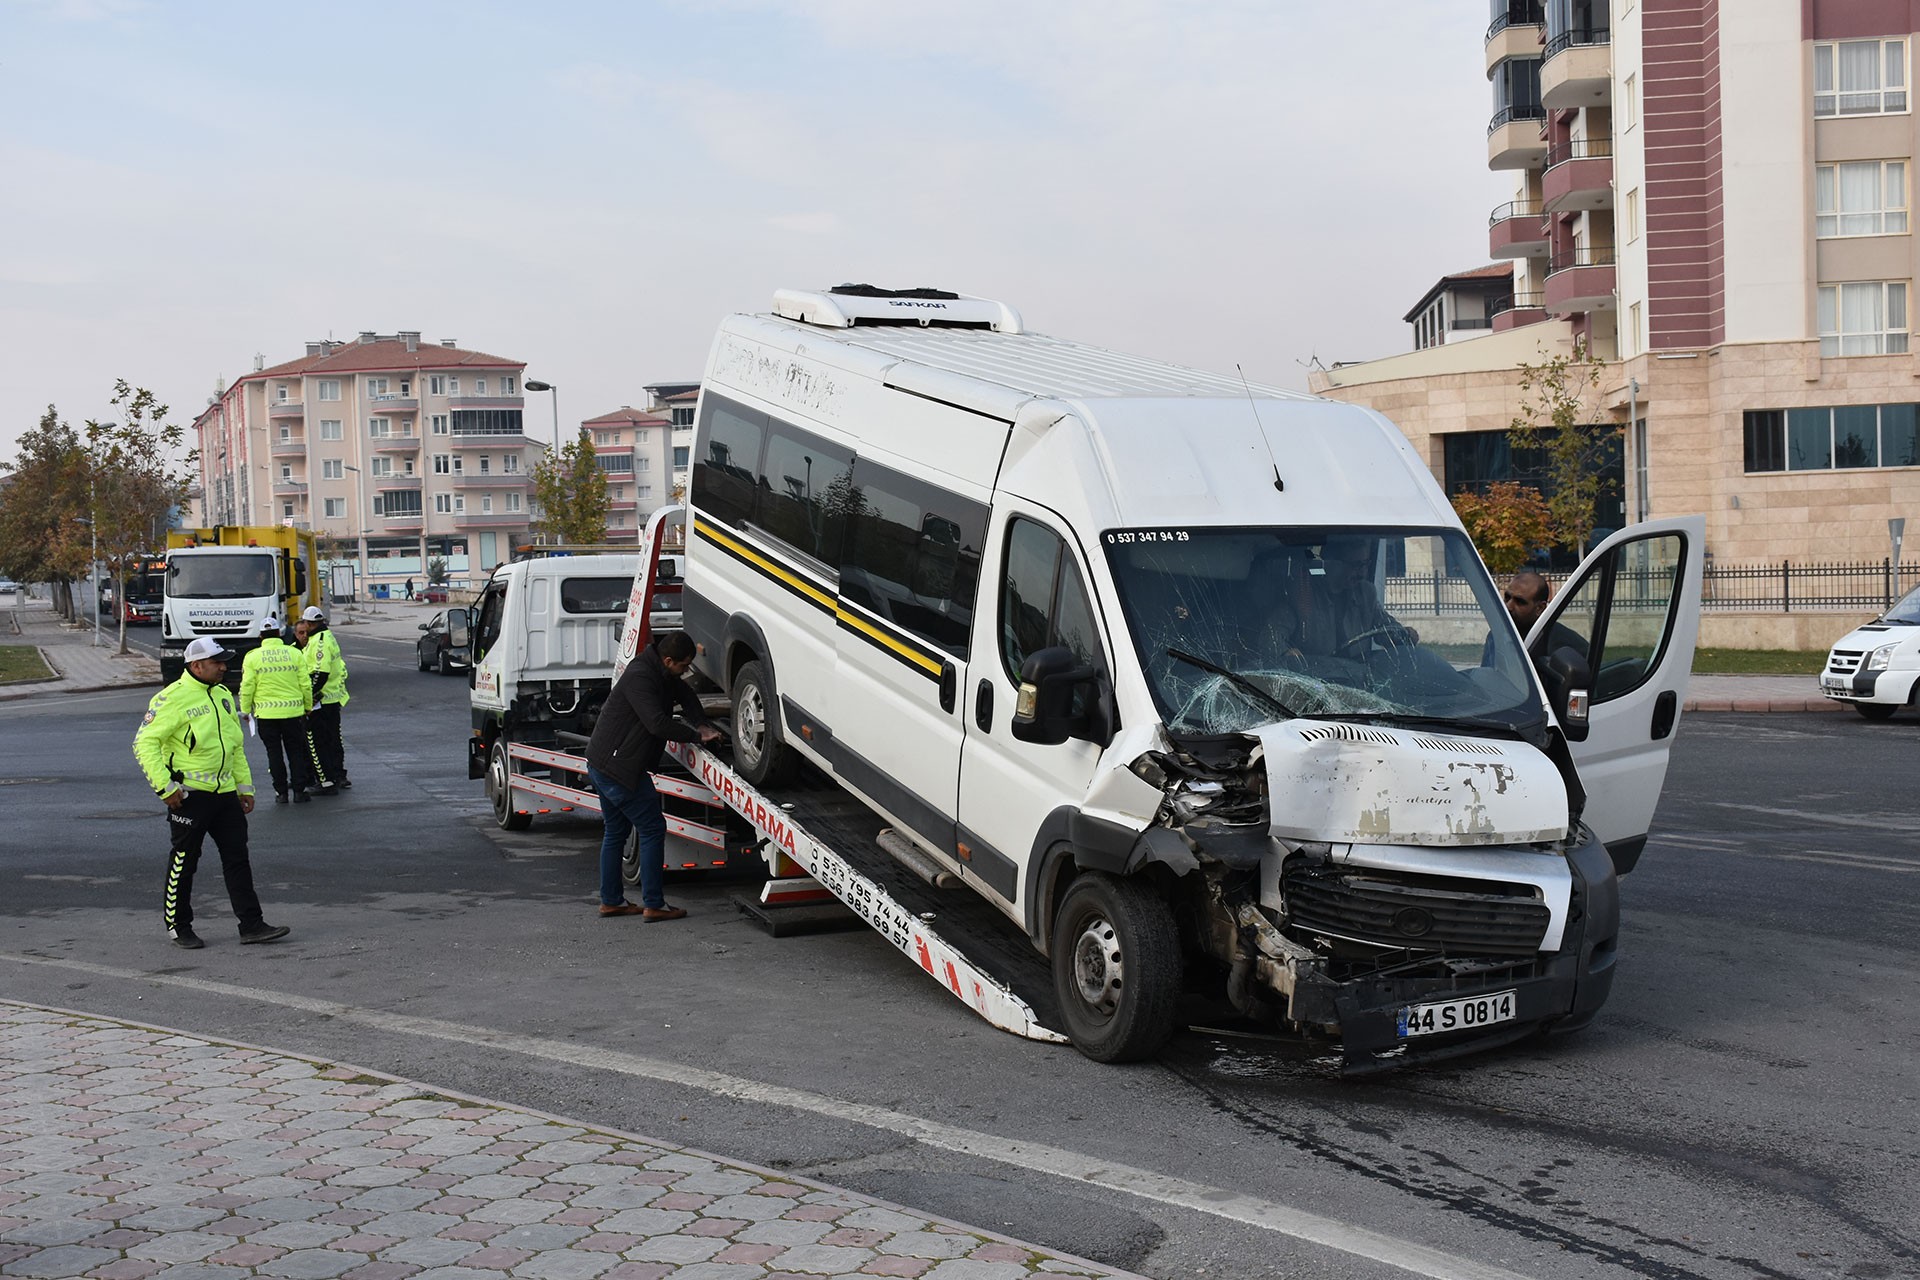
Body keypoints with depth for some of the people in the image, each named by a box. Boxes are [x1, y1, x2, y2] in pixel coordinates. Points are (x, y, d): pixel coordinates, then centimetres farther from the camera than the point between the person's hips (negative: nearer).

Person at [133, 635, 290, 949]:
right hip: (189, 795, -7)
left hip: (225, 793, 7)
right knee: (183, 862, 4)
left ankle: (251, 925, 8)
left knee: (237, 858, 5)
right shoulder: (173, 698, -12)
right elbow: (145, 742, -15)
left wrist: (244, 786, 20)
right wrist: (165, 787, -19)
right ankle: (177, 927, 18)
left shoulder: (222, 695, 14)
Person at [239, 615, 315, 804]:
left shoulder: (252, 657, -4)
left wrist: (245, 710, 8)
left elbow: (247, 687, -5)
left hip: (266, 714, -1)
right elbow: (305, 684, 1)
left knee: (274, 753, 8)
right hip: (293, 711, 1)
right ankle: (299, 790, 7)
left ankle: (281, 792, 10)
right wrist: (308, 706, 13)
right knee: (295, 751, 9)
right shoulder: (295, 654, -1)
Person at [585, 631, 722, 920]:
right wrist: (697, 736, -18)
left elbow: (684, 695, 20)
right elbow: (658, 723, -27)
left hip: (601, 764, 11)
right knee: (652, 829, -6)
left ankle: (610, 901, 24)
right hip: (617, 766, -11)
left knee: (615, 831, 17)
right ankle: (653, 905, -3)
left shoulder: (662, 675, 9)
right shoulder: (640, 677, -21)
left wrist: (703, 724, 3)